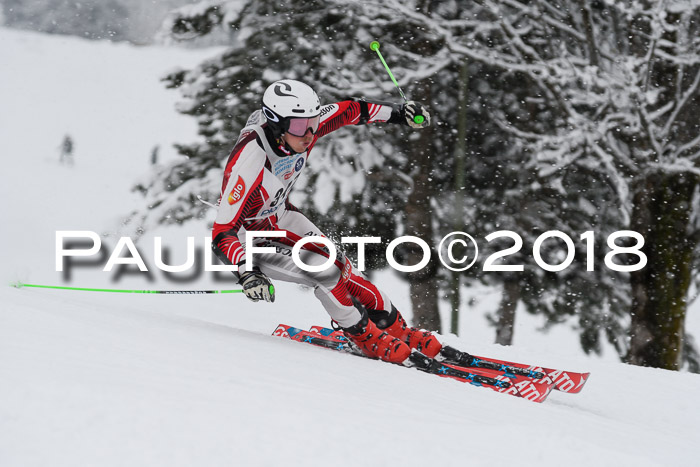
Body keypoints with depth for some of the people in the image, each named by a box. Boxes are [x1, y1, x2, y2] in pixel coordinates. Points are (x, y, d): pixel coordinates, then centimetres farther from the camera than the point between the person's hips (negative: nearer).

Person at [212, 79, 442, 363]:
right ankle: (366, 337, 5)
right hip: (249, 238, -6)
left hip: (280, 217, 6)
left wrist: (398, 113, 1)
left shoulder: (301, 126, -23)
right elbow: (222, 233, -42)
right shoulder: (248, 162, -41)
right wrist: (247, 273, -56)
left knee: (341, 267, 1)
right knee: (325, 271, -18)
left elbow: (347, 111, -2)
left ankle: (394, 327, 20)